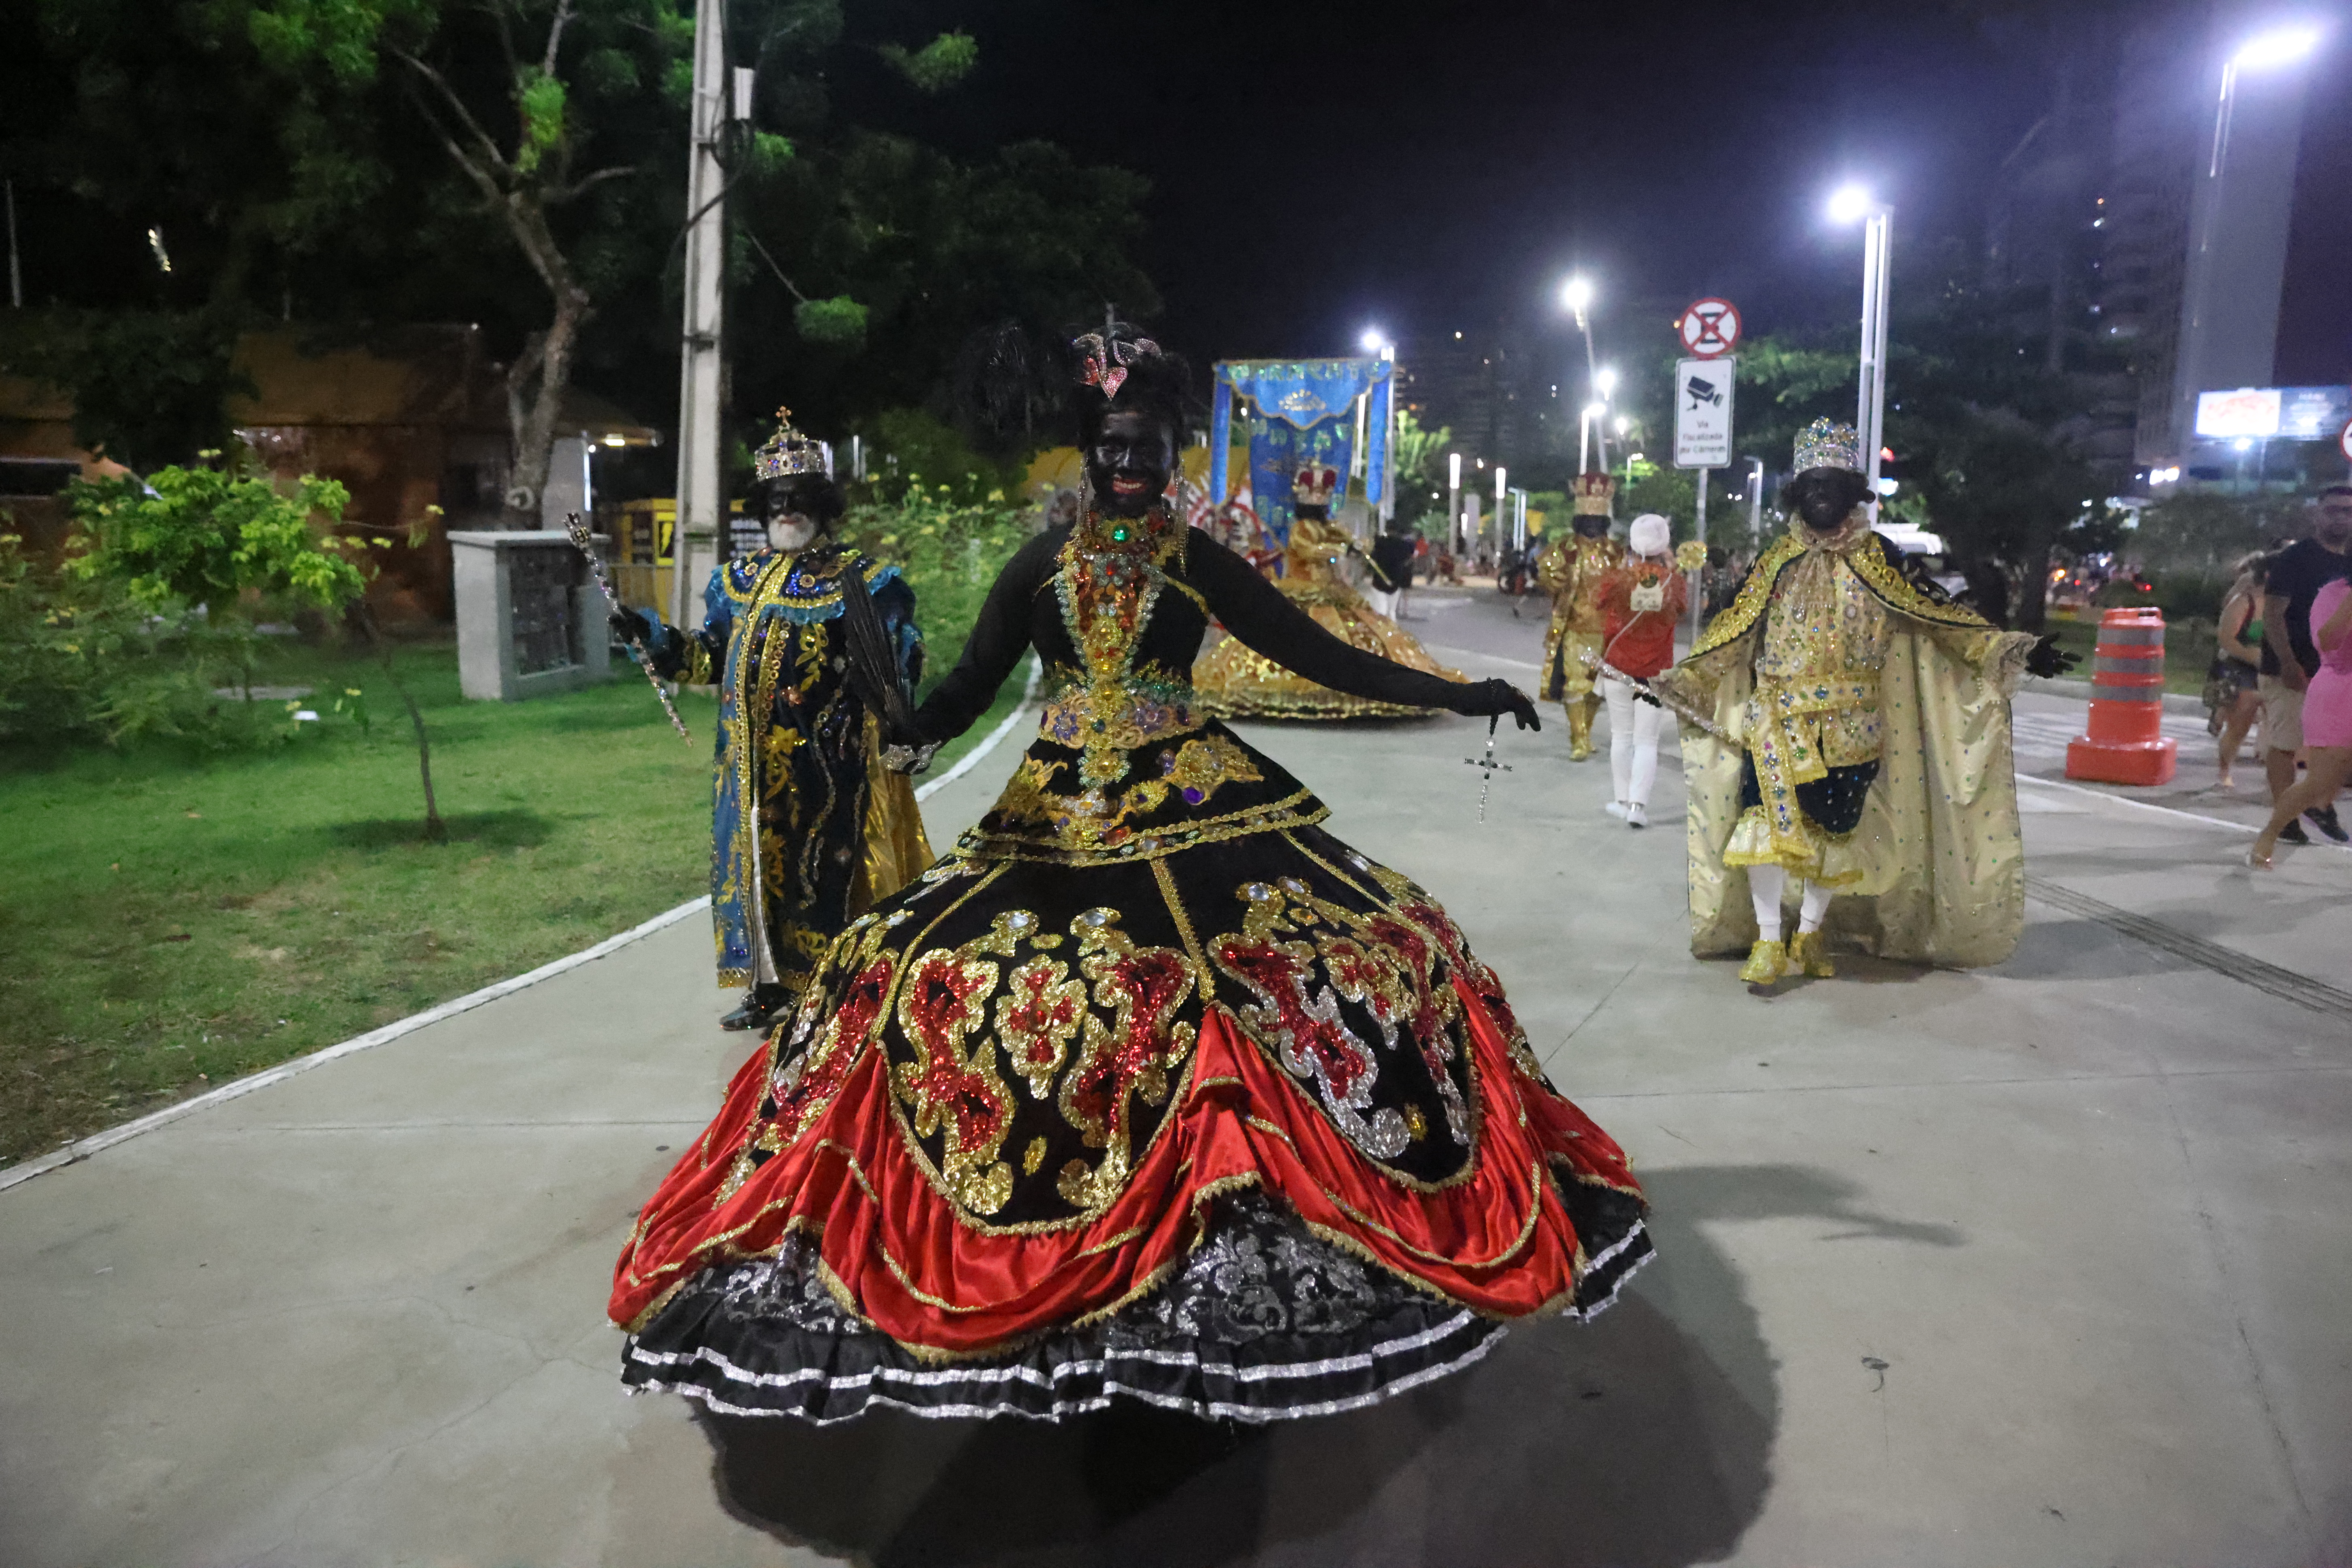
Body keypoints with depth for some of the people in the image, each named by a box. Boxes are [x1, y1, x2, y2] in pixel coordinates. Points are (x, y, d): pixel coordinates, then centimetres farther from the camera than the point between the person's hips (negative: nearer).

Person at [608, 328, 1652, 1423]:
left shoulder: (1199, 562, 5)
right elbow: (965, 690, 3)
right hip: (1061, 812, 1)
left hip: (1194, 801, 0)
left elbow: (1319, 654, 5)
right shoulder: (1043, 563, 8)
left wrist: (1458, 696, 0)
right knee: (921, 970, -12)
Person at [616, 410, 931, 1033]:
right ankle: (770, 984, 22)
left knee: (824, 863, -3)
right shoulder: (738, 580, 13)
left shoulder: (859, 579, -3)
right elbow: (711, 658, 17)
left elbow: (903, 665, -10)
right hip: (754, 760, 6)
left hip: (825, 757, -5)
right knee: (757, 857, 10)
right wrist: (654, 636, 6)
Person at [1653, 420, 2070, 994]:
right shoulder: (1780, 560, 7)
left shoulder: (1876, 557, 4)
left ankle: (1810, 933, 22)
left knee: (1832, 828, 5)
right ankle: (1767, 942, -1)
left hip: (1848, 724, 0)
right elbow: (1734, 629, 9)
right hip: (1780, 718, 0)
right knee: (1770, 819, -9)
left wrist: (2017, 650, -6)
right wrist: (1673, 680, 4)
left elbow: (1934, 614, 2)